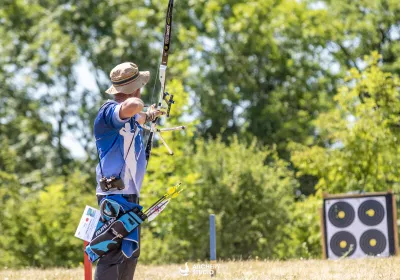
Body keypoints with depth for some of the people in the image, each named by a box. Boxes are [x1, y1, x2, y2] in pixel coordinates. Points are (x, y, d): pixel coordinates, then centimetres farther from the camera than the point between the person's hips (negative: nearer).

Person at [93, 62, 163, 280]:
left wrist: (149, 116, 59)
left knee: (131, 254, 16)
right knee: (112, 254, -13)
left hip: (130, 193, 10)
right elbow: (131, 106, -40)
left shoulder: (130, 117, 12)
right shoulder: (109, 111, -17)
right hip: (114, 194, -10)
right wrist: (139, 103, -16)